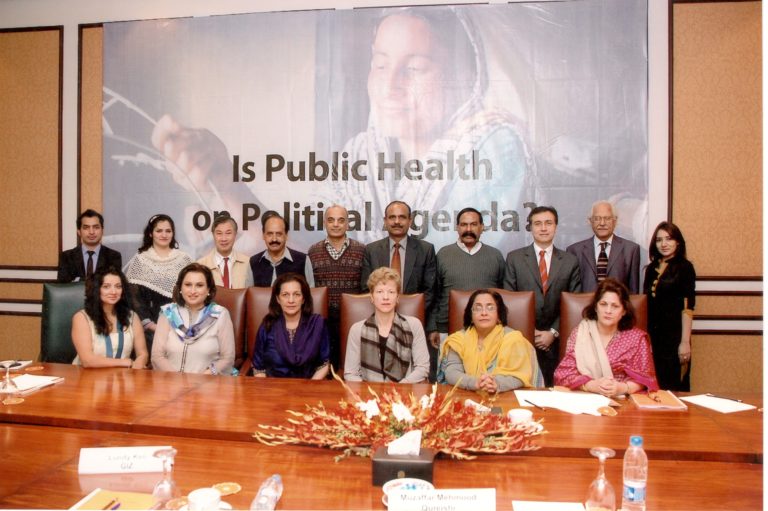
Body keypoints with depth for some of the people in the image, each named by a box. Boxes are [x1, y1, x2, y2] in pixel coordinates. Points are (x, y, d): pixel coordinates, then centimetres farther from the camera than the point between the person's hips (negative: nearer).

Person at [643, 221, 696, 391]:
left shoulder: (684, 267, -5)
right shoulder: (651, 268, 11)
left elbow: (687, 307, -10)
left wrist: (685, 341, -15)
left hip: (674, 335, -5)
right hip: (652, 335, 5)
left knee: (674, 387, 3)